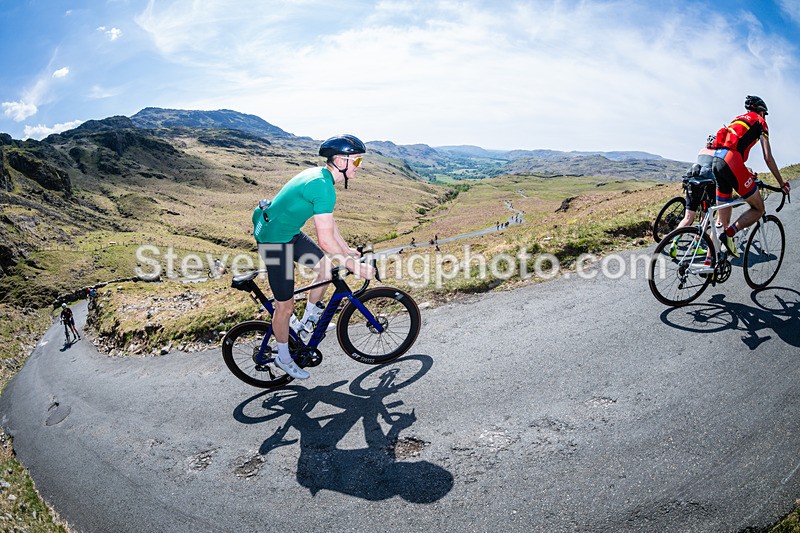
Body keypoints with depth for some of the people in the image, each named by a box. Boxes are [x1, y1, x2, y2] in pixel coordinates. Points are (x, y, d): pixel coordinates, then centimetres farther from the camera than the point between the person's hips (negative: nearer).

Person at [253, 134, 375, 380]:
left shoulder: (320, 176, 3)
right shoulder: (323, 185, -28)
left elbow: (327, 220, 15)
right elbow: (325, 241, -30)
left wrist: (347, 251, 20)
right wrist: (356, 266, -22)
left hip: (289, 233, 9)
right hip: (274, 241, -9)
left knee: (327, 267, 11)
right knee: (286, 305, 3)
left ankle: (308, 319, 29)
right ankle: (283, 358, 24)